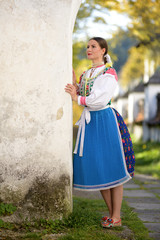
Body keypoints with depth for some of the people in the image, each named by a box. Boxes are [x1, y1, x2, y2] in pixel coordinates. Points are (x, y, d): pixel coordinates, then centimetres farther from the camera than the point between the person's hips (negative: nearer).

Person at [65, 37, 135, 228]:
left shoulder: (109, 73, -5)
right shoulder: (86, 74, 18)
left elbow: (100, 100, -15)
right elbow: (83, 96, 16)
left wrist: (77, 98, -11)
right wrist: (74, 84, 6)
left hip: (104, 120, -7)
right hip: (88, 121, 7)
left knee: (111, 168, -4)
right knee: (96, 169, 7)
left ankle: (116, 217, 2)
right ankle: (111, 212, 18)